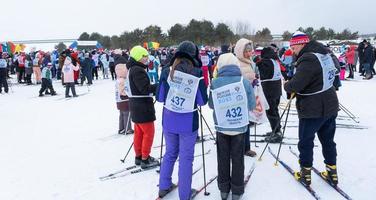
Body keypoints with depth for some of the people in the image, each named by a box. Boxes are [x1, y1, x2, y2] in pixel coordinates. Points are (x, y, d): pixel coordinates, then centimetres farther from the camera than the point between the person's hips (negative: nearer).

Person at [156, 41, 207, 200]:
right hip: (188, 122, -3)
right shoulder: (197, 72, -11)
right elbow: (203, 101, -6)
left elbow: (160, 98, 2)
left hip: (169, 120, 3)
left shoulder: (167, 71, -4)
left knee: (170, 153, 22)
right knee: (186, 158, 10)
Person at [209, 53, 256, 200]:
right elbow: (252, 105, -4)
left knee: (223, 159, 15)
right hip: (240, 127, 0)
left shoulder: (215, 83, -10)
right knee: (238, 159, 13)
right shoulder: (245, 82, -10)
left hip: (222, 127, 0)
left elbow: (211, 105, -1)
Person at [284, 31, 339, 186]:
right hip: (330, 106, 9)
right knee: (328, 140, 19)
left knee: (305, 142, 8)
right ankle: (332, 173, 29)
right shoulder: (324, 54, 8)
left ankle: (305, 174, 20)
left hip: (313, 110, -9)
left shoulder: (308, 59, -23)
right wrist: (294, 89, 7)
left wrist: (286, 85, -6)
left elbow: (295, 85, -27)